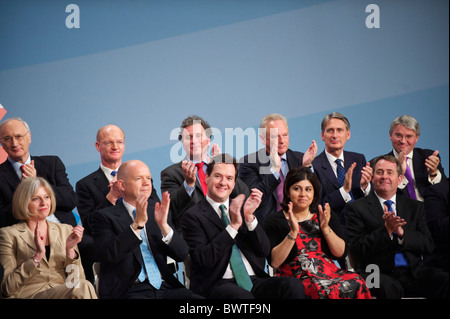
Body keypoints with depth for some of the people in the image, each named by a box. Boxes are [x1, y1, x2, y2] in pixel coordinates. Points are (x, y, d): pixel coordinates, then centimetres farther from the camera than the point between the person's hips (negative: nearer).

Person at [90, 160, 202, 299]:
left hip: (164, 287, 4)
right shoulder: (104, 216, 4)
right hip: (128, 291, -4)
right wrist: (138, 223, -18)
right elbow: (110, 255, -13)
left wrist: (163, 225, -8)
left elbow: (182, 254, 8)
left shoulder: (157, 209, 16)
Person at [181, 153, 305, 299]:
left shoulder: (242, 207, 18)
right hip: (217, 285, -5)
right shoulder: (193, 216, 4)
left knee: (294, 286, -24)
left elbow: (264, 251, 9)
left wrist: (249, 216, -6)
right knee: (243, 295, -39)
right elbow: (203, 259, -11)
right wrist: (233, 226, -16)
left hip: (253, 280, 5)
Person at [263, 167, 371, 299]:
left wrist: (326, 228, -7)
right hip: (296, 278, -4)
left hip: (329, 272, 5)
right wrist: (293, 232, -16)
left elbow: (340, 253, 8)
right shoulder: (274, 220, 5)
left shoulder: (325, 215, 15)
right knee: (330, 290, -36)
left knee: (356, 283, -29)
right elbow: (274, 262, -7)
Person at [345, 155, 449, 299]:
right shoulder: (356, 208, 7)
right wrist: (386, 230, -16)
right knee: (390, 288, -39)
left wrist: (401, 232, -10)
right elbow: (358, 248, -4)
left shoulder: (415, 207, 19)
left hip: (413, 271, 4)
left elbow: (428, 245, 8)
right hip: (377, 273, -4)